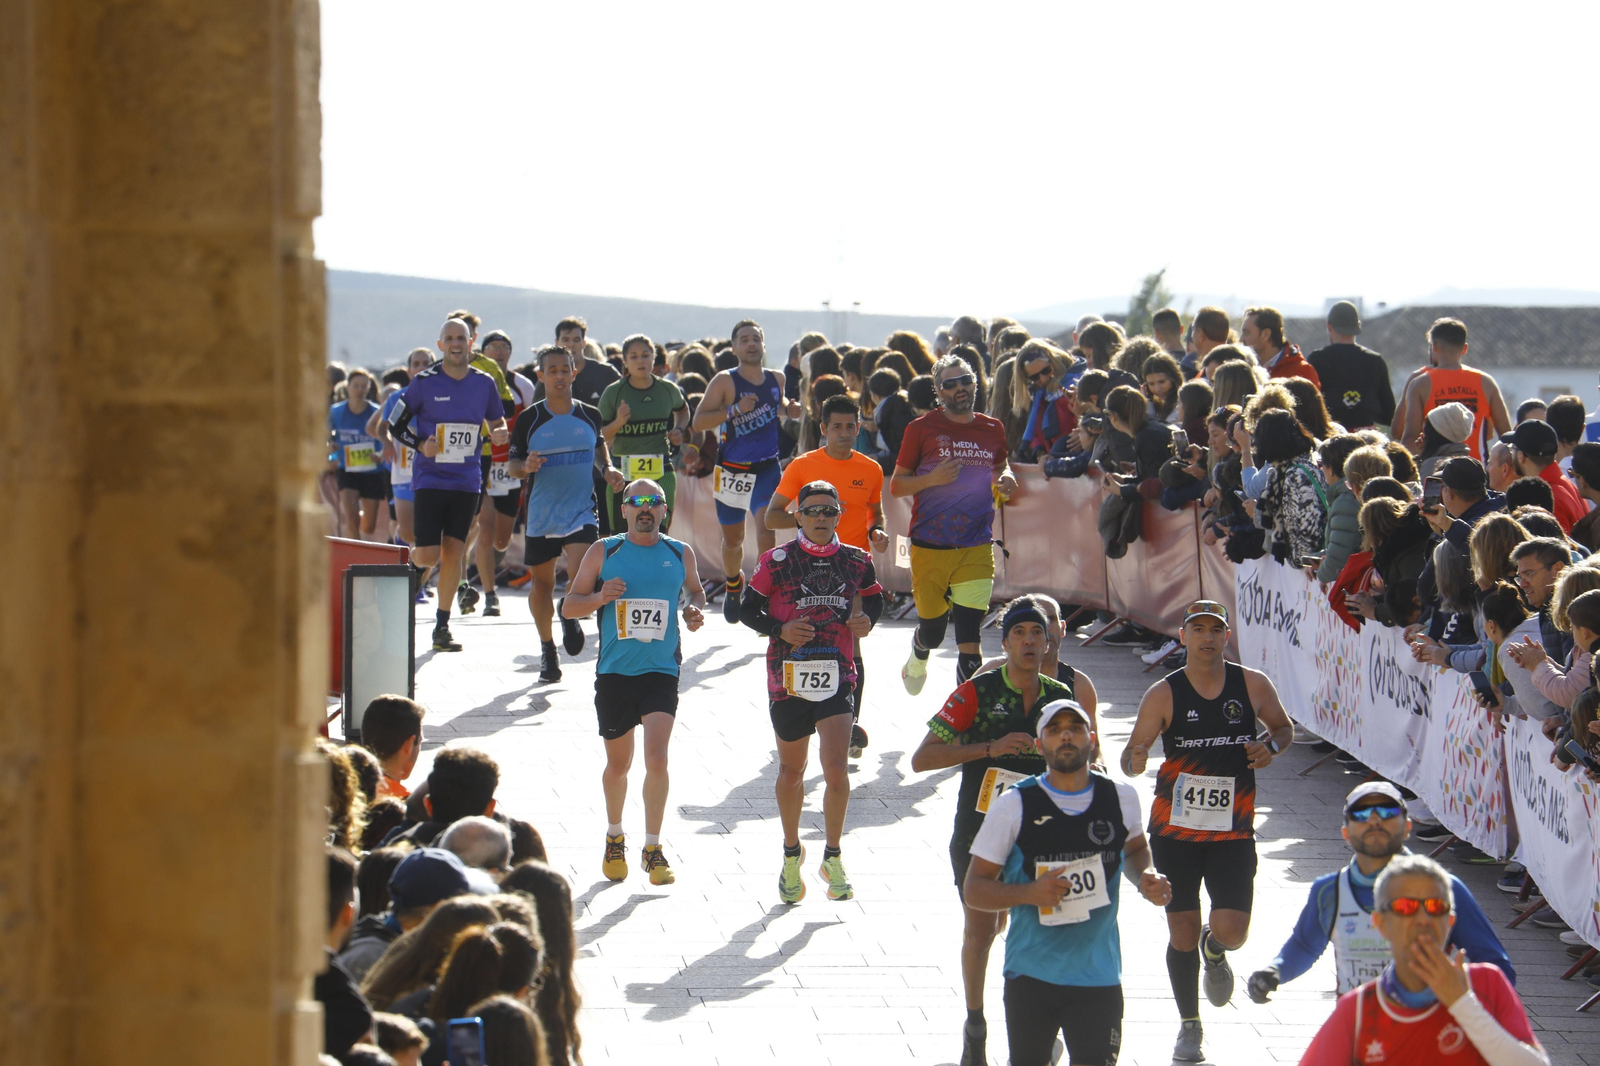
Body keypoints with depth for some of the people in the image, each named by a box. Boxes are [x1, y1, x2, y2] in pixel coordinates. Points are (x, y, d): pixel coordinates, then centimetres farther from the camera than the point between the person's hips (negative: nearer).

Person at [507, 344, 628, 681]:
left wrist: (608, 469, 4)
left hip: (582, 511, 0)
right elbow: (513, 465, 0)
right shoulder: (528, 420, -3)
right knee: (542, 581, 9)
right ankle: (547, 648, 29)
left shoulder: (590, 416, 3)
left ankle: (570, 614, 13)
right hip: (541, 514, 0)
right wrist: (526, 466, -22)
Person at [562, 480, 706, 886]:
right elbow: (568, 606, 5)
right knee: (618, 763, 11)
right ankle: (615, 838, 35)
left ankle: (653, 849, -5)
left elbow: (696, 592, 24)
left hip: (662, 671, 0)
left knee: (656, 758, -15)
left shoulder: (680, 554, 7)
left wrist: (695, 611, 1)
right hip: (614, 670, 1)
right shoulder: (603, 552, 3)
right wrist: (600, 597, -15)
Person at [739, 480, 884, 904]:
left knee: (836, 768, -13)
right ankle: (791, 854, 35)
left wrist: (866, 620, 0)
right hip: (788, 675, 0)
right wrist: (781, 629, -14)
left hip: (837, 677, 0)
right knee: (791, 770, 13)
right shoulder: (777, 561, -2)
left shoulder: (857, 562, 5)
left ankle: (832, 858, 6)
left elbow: (873, 599, 21)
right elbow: (748, 609, 3)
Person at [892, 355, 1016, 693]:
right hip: (930, 547, -1)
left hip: (977, 549, 1)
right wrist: (932, 478, -17)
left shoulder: (992, 430, 8)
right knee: (932, 631, 11)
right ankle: (918, 656, 47)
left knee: (969, 637, -10)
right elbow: (896, 485, 1)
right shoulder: (922, 429, -2)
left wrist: (1006, 478, 4)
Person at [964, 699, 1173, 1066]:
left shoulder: (1121, 798, 3)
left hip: (1100, 979, 1)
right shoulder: (1013, 805, -6)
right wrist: (1029, 892, -22)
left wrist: (1145, 879, 3)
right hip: (1030, 976, -1)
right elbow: (974, 889, -4)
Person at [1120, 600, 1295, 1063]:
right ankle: (1189, 1024, 24)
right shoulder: (1164, 694, -6)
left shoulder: (1252, 685, -2)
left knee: (1231, 932, -10)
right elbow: (1132, 754, -4)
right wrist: (1135, 761, -28)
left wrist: (1271, 745, -8)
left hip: (1233, 832, 0)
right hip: (1175, 829, 0)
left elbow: (1284, 727, 14)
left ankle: (1213, 950, 29)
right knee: (1182, 933, 3)